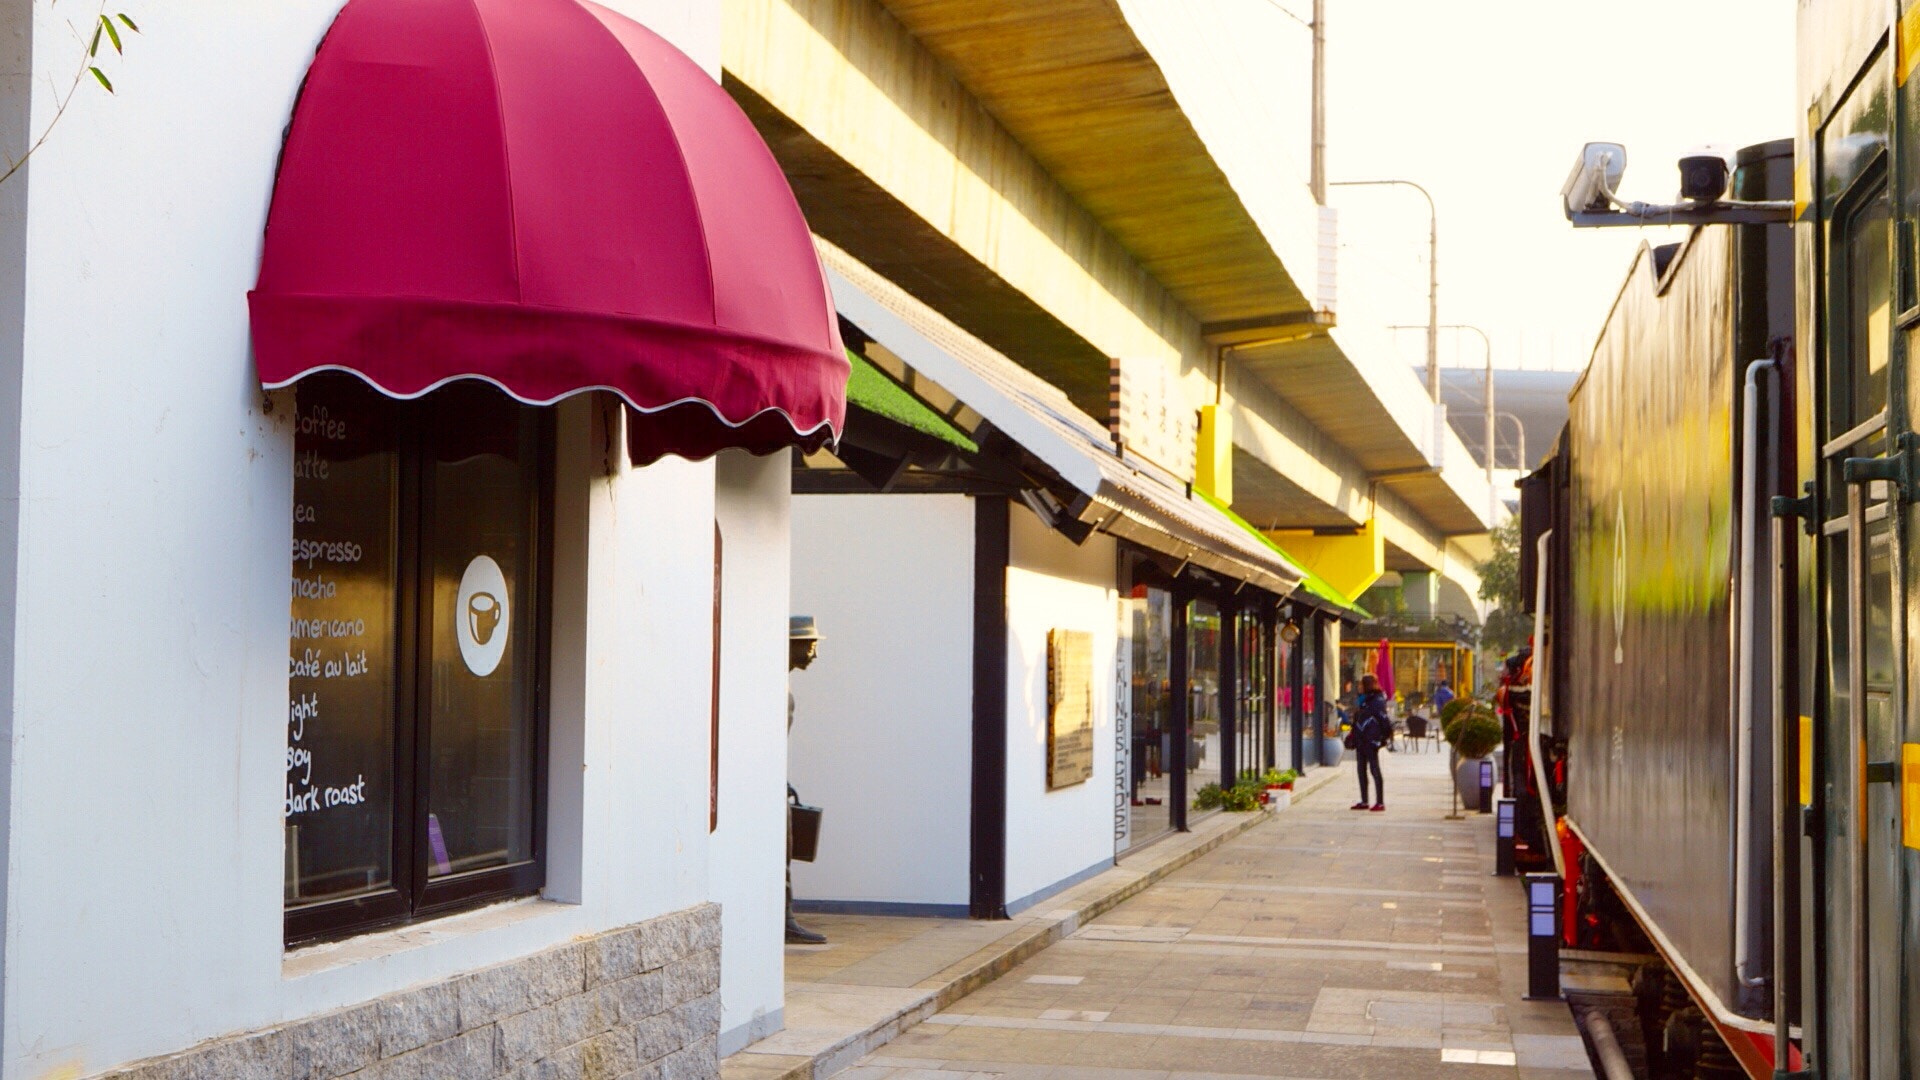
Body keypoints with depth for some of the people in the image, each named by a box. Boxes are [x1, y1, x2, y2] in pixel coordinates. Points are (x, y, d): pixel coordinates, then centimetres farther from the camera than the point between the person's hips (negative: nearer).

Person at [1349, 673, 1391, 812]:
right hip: (1360, 740, 9)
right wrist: (1353, 737, 17)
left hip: (1371, 740, -9)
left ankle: (1380, 802, -2)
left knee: (1375, 770, -5)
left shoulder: (1377, 701, -10)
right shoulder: (1360, 700, 15)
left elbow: (1383, 719, -13)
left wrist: (1387, 734, -17)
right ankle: (1364, 802, 18)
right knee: (1361, 770, 11)